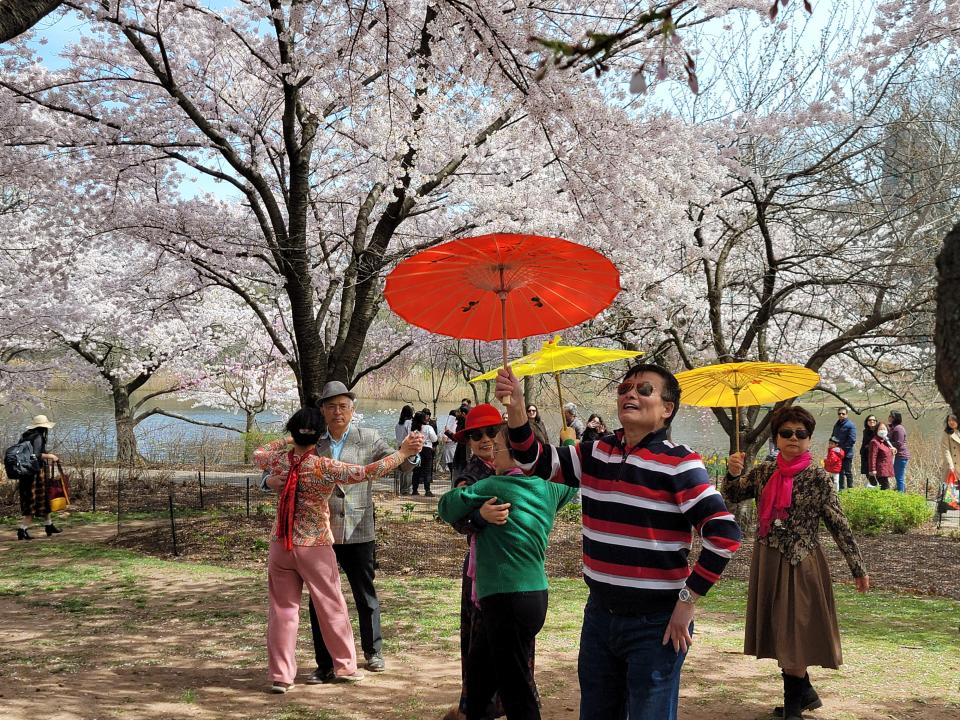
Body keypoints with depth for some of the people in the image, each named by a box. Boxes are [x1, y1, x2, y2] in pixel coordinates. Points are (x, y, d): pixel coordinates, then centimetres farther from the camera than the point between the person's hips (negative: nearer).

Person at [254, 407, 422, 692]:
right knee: (331, 607, 12)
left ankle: (281, 676, 9)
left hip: (281, 545, 3)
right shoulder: (325, 468, -16)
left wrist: (287, 441, 25)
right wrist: (403, 453, -10)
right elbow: (367, 473, -17)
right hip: (316, 547, -3)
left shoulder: (278, 460, -4)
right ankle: (345, 667, 24)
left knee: (283, 609, 9)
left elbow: (257, 454, 19)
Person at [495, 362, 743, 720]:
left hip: (655, 623, -6)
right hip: (599, 615, 6)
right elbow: (536, 462, 9)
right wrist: (516, 406, -8)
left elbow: (724, 534, -20)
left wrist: (687, 599, -18)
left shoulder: (678, 463, -14)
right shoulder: (595, 453, 5)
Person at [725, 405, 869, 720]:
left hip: (800, 564, -5)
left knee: (793, 634, -1)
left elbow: (839, 525, -7)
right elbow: (732, 496, 6)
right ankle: (806, 693, 29)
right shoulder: (764, 472, 5)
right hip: (767, 562, 5)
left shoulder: (818, 478, -9)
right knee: (778, 632, 13)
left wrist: (858, 568, -7)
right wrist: (733, 473, -16)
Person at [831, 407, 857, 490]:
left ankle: (850, 488, 7)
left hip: (847, 454, -7)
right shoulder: (836, 425, 14)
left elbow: (852, 440, -16)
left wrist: (842, 448, -15)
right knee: (840, 472, 12)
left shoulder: (850, 425, -10)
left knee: (848, 472, 0)